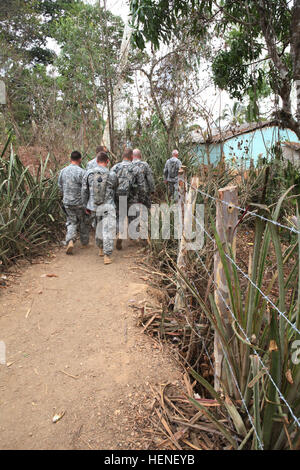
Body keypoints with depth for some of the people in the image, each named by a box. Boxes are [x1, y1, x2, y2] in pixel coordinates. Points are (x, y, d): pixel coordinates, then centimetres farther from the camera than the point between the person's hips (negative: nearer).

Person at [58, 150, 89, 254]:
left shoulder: (63, 171, 3)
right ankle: (85, 242, 26)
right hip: (80, 202, -4)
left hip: (67, 202, 4)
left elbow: (60, 187, 11)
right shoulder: (81, 172, -15)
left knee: (71, 222, 11)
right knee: (83, 223, 13)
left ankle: (70, 241, -10)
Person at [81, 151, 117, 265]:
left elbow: (84, 191, 1)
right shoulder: (112, 175, -6)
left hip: (94, 207, 4)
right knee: (108, 231, 0)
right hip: (108, 207, -4)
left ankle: (101, 249, 38)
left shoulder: (88, 173, -2)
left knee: (99, 228, 22)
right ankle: (107, 256, -2)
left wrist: (86, 206, 12)